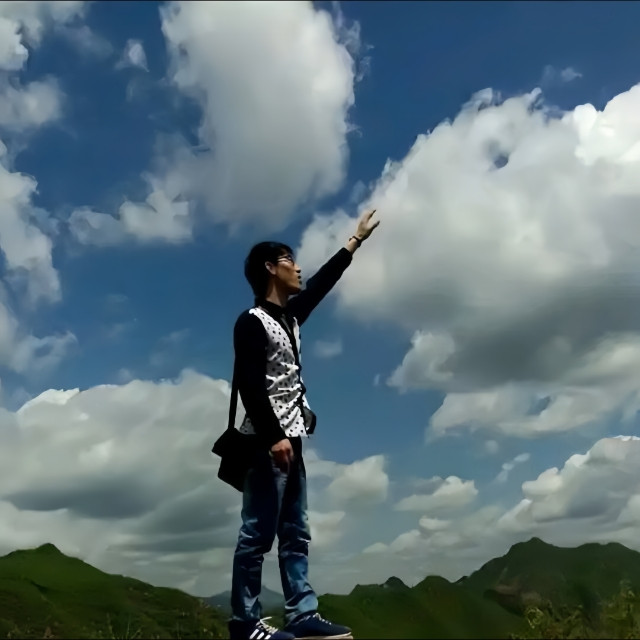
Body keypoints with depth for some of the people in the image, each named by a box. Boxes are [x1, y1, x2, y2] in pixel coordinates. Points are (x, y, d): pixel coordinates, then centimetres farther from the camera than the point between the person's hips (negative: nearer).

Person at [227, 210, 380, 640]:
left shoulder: (290, 316, 18)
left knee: (296, 533, 7)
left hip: (290, 440, 9)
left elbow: (322, 285, 29)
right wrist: (273, 437, -23)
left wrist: (357, 240, 36)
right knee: (258, 533, -7)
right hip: (267, 442, -9)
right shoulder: (252, 322, -7)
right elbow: (249, 385, -16)